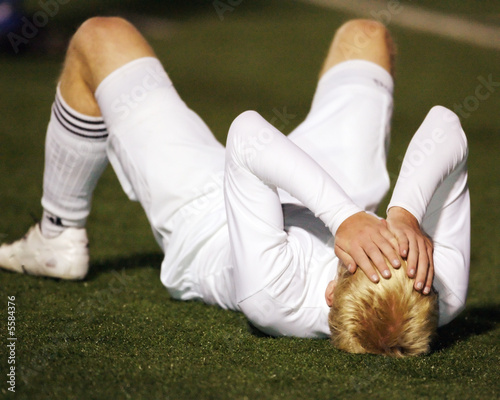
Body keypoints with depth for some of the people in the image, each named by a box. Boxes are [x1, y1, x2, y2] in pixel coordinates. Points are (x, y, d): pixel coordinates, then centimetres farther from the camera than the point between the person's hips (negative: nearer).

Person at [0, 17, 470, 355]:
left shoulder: (275, 299, -50)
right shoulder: (444, 295, -39)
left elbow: (247, 135, -50)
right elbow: (444, 126, -40)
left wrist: (346, 217, -58)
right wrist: (404, 213, -55)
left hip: (201, 218, -4)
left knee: (100, 36, 6)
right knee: (364, 34, 20)